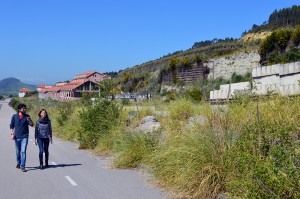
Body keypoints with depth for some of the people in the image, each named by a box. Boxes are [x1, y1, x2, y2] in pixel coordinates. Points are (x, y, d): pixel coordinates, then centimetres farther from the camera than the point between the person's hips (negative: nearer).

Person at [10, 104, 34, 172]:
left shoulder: (27, 116, -1)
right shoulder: (14, 116, 1)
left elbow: (31, 125, -8)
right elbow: (12, 126, 8)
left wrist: (29, 120, -29)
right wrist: (12, 134, -1)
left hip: (24, 137, -1)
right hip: (17, 137, 2)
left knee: (23, 151, -8)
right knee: (18, 151, 14)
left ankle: (22, 167, -6)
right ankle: (18, 162, 38)